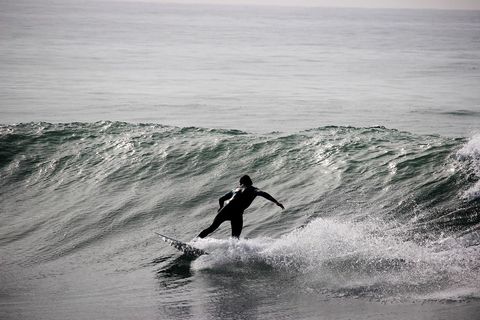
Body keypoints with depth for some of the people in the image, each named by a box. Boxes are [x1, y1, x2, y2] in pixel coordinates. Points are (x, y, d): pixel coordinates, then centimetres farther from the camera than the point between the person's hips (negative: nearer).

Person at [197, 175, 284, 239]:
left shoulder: (235, 190, 29)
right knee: (235, 237, 6)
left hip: (226, 209, 4)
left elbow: (221, 199, 34)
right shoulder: (253, 189, 16)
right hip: (237, 214, -4)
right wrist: (276, 202, -7)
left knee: (212, 228, 17)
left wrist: (222, 208, 54)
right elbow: (263, 194, -4)